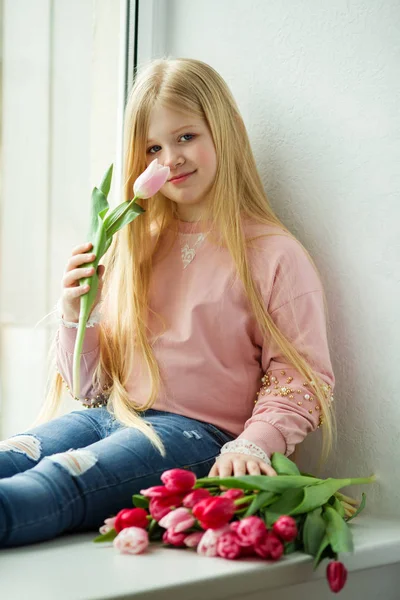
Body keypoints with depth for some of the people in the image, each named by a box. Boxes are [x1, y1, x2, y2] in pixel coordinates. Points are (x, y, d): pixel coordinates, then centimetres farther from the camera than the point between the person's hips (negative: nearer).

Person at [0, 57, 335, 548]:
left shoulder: (274, 254, 1)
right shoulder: (131, 244, 17)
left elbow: (301, 378, -2)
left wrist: (253, 445, -20)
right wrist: (75, 315, -3)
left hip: (197, 433, -5)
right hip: (106, 416, 6)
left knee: (59, 482, -33)